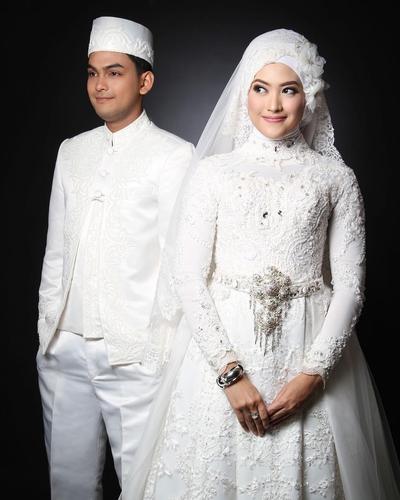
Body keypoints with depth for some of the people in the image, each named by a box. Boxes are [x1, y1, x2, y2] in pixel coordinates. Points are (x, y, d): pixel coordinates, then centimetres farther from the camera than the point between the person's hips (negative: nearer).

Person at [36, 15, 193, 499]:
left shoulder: (173, 155, -4)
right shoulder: (71, 152, 13)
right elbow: (56, 248, 15)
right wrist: (47, 325, 11)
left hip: (135, 353, -5)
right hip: (63, 348, 5)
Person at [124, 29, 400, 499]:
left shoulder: (335, 177, 3)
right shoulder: (212, 173, 2)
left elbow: (349, 284, 0)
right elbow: (187, 277, -3)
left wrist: (313, 373, -11)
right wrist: (230, 372, -11)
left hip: (307, 354, 0)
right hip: (219, 349, 0)